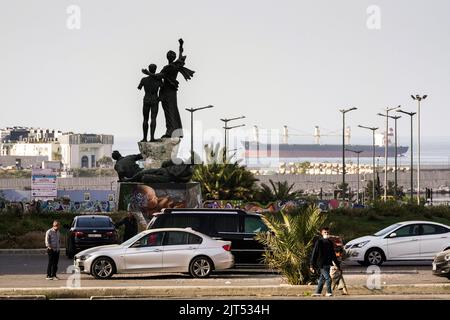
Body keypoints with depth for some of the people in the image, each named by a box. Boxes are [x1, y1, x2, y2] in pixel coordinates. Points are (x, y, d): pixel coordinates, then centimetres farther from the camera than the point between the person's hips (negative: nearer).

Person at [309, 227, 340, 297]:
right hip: (321, 264, -6)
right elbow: (314, 254, -9)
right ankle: (329, 292, 1)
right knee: (328, 278, -11)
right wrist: (311, 265, -13)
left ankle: (318, 292, 20)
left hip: (328, 264, 6)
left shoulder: (330, 242, 11)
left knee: (322, 279, 12)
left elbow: (333, 255, 18)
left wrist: (338, 264, 16)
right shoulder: (319, 242, -8)